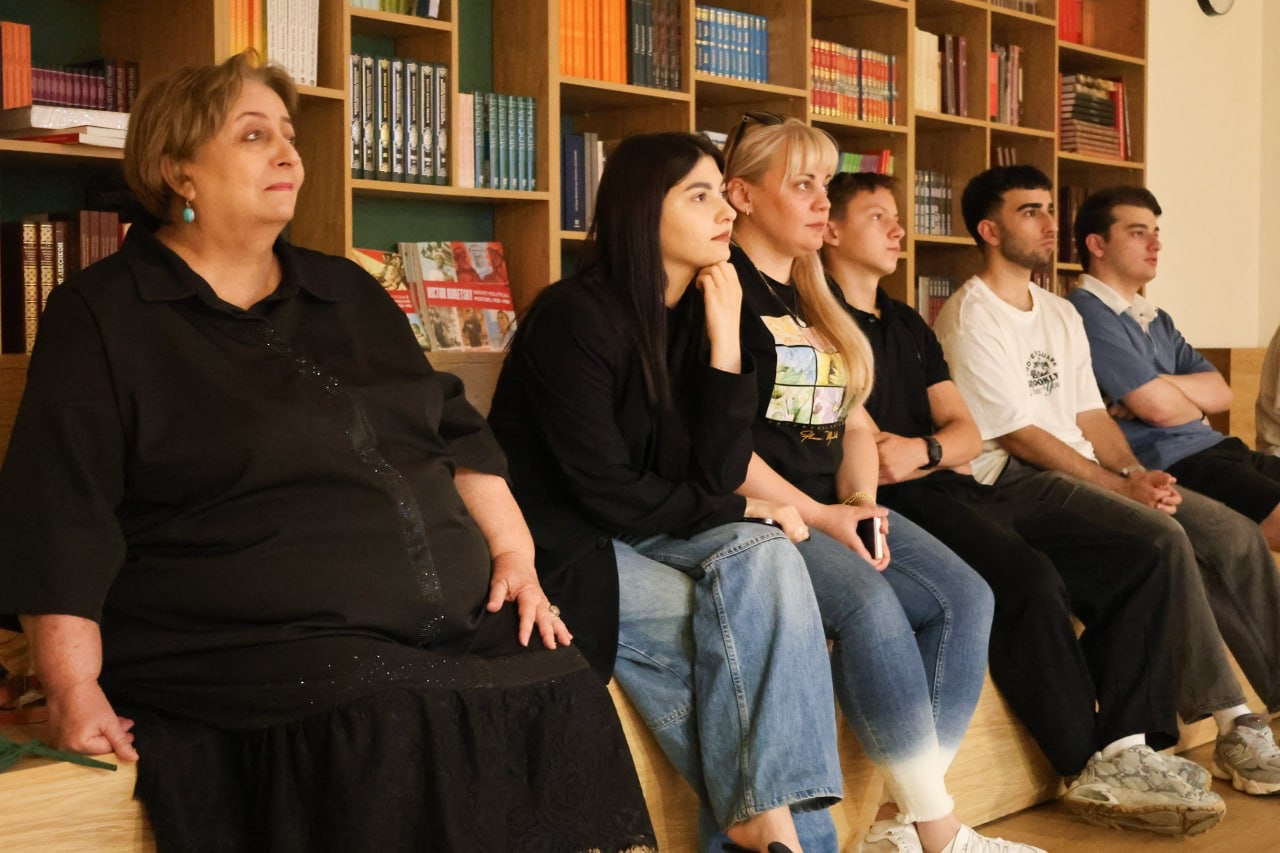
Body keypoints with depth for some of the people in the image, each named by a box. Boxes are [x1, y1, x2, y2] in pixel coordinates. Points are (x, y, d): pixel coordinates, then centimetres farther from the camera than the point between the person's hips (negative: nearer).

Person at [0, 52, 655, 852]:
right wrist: (76, 687, -14)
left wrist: (515, 554, 8)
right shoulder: (101, 316, 3)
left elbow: (457, 432, 22)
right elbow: (64, 516, -6)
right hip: (257, 649, -5)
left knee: (562, 699, -20)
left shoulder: (347, 294, 21)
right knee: (392, 732, -33)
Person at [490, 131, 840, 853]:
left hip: (648, 535, 6)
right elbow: (607, 491, -17)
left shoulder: (696, 314, 3)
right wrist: (736, 513, -9)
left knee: (769, 559, -23)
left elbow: (718, 478, -4)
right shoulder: (575, 318, -16)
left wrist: (725, 343, -12)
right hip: (566, 550, -6)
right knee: (741, 616, -24)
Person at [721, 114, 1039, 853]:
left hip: (837, 508, 8)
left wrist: (862, 502, 0)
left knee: (965, 598, -11)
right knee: (868, 605, -31)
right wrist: (820, 516, -15)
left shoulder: (816, 298, 22)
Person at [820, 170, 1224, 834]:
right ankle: (1095, 772, -19)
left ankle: (1127, 748, -11)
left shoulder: (908, 326, 26)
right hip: (903, 504, -9)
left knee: (1137, 566, -2)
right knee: (1031, 579, -32)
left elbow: (967, 432, 14)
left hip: (961, 490, 9)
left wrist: (924, 450, -8)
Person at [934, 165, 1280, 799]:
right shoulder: (970, 319, -7)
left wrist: (1138, 473, -3)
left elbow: (1089, 415, 16)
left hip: (1084, 472, 8)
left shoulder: (1061, 314, 20)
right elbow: (1018, 435, -13)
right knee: (1163, 537, -30)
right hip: (1014, 482, -8)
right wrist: (1120, 485, -16)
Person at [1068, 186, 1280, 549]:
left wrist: (1160, 385, -7)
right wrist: (1197, 404, 9)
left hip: (1214, 448, 9)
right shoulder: (1088, 314, -9)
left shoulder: (1158, 319, 21)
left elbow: (1221, 394, 11)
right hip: (1166, 465, -9)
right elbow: (1158, 407, -14)